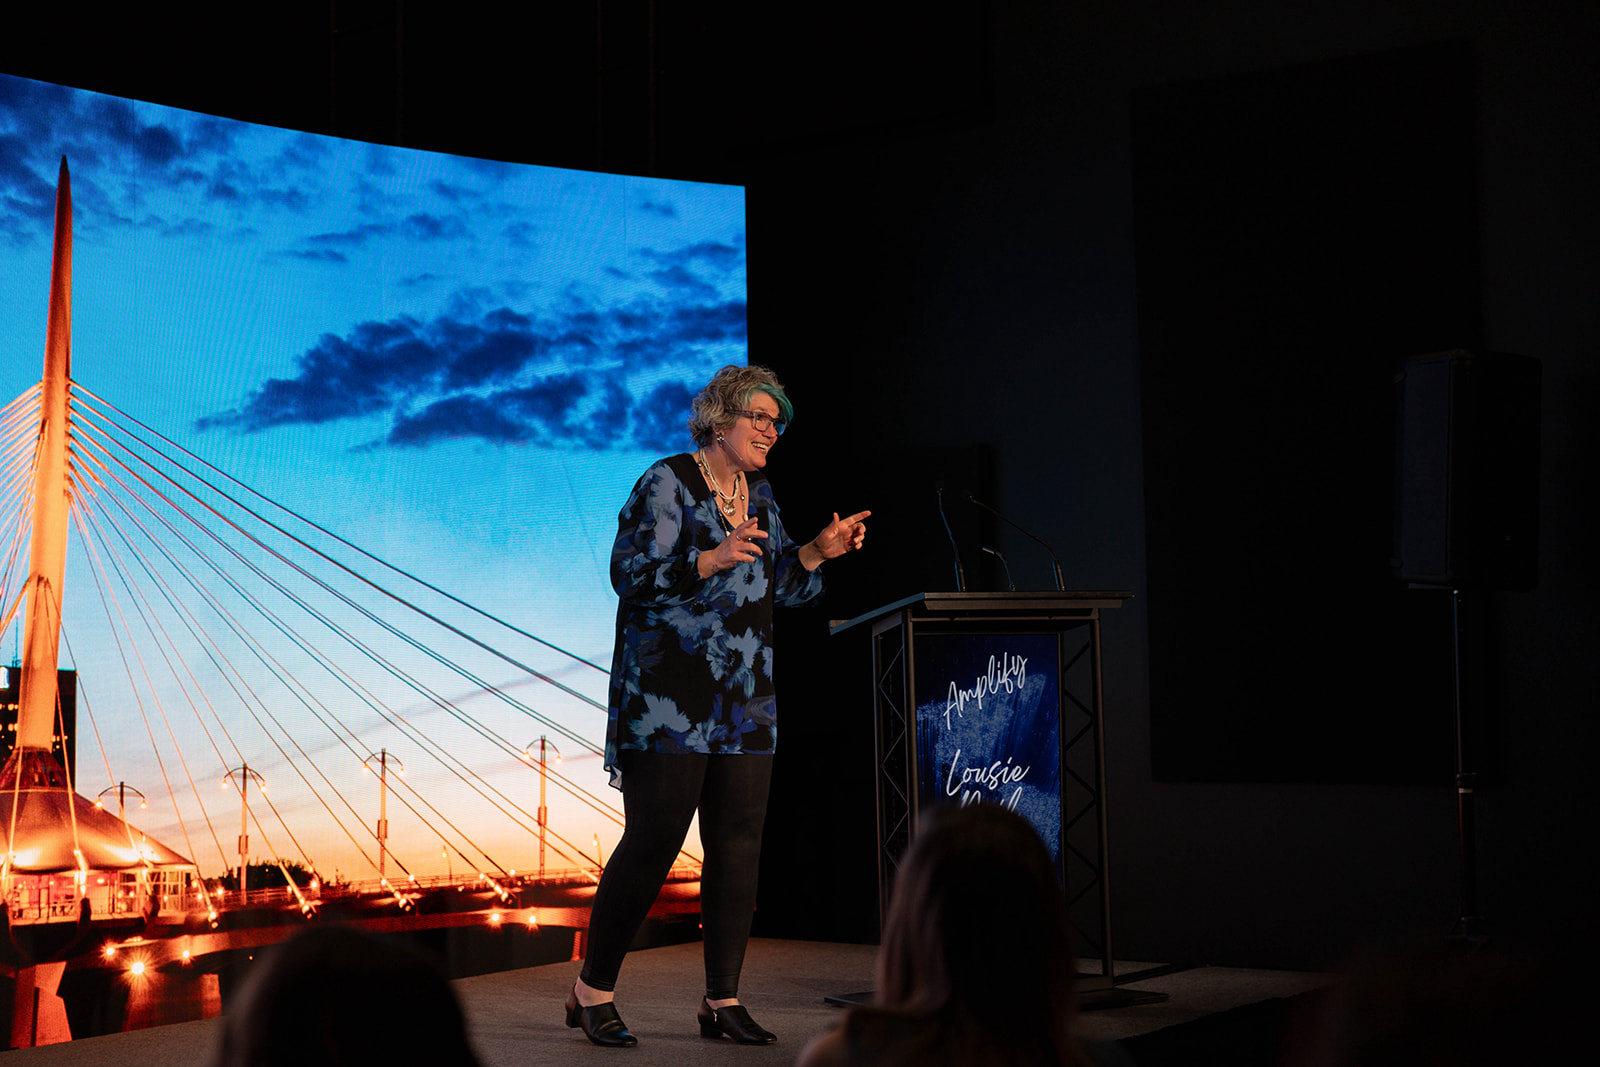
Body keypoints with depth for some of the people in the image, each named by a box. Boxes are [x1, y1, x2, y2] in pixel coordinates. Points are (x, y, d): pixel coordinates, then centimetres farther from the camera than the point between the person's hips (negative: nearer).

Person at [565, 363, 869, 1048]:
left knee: (739, 845, 4)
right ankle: (592, 991, 6)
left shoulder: (760, 493, 16)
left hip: (746, 702, 7)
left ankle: (722, 1000, 12)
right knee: (653, 840, -8)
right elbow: (631, 574, -14)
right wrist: (714, 558, -24)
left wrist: (816, 553, 4)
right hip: (669, 696, -7)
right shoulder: (667, 483, -6)